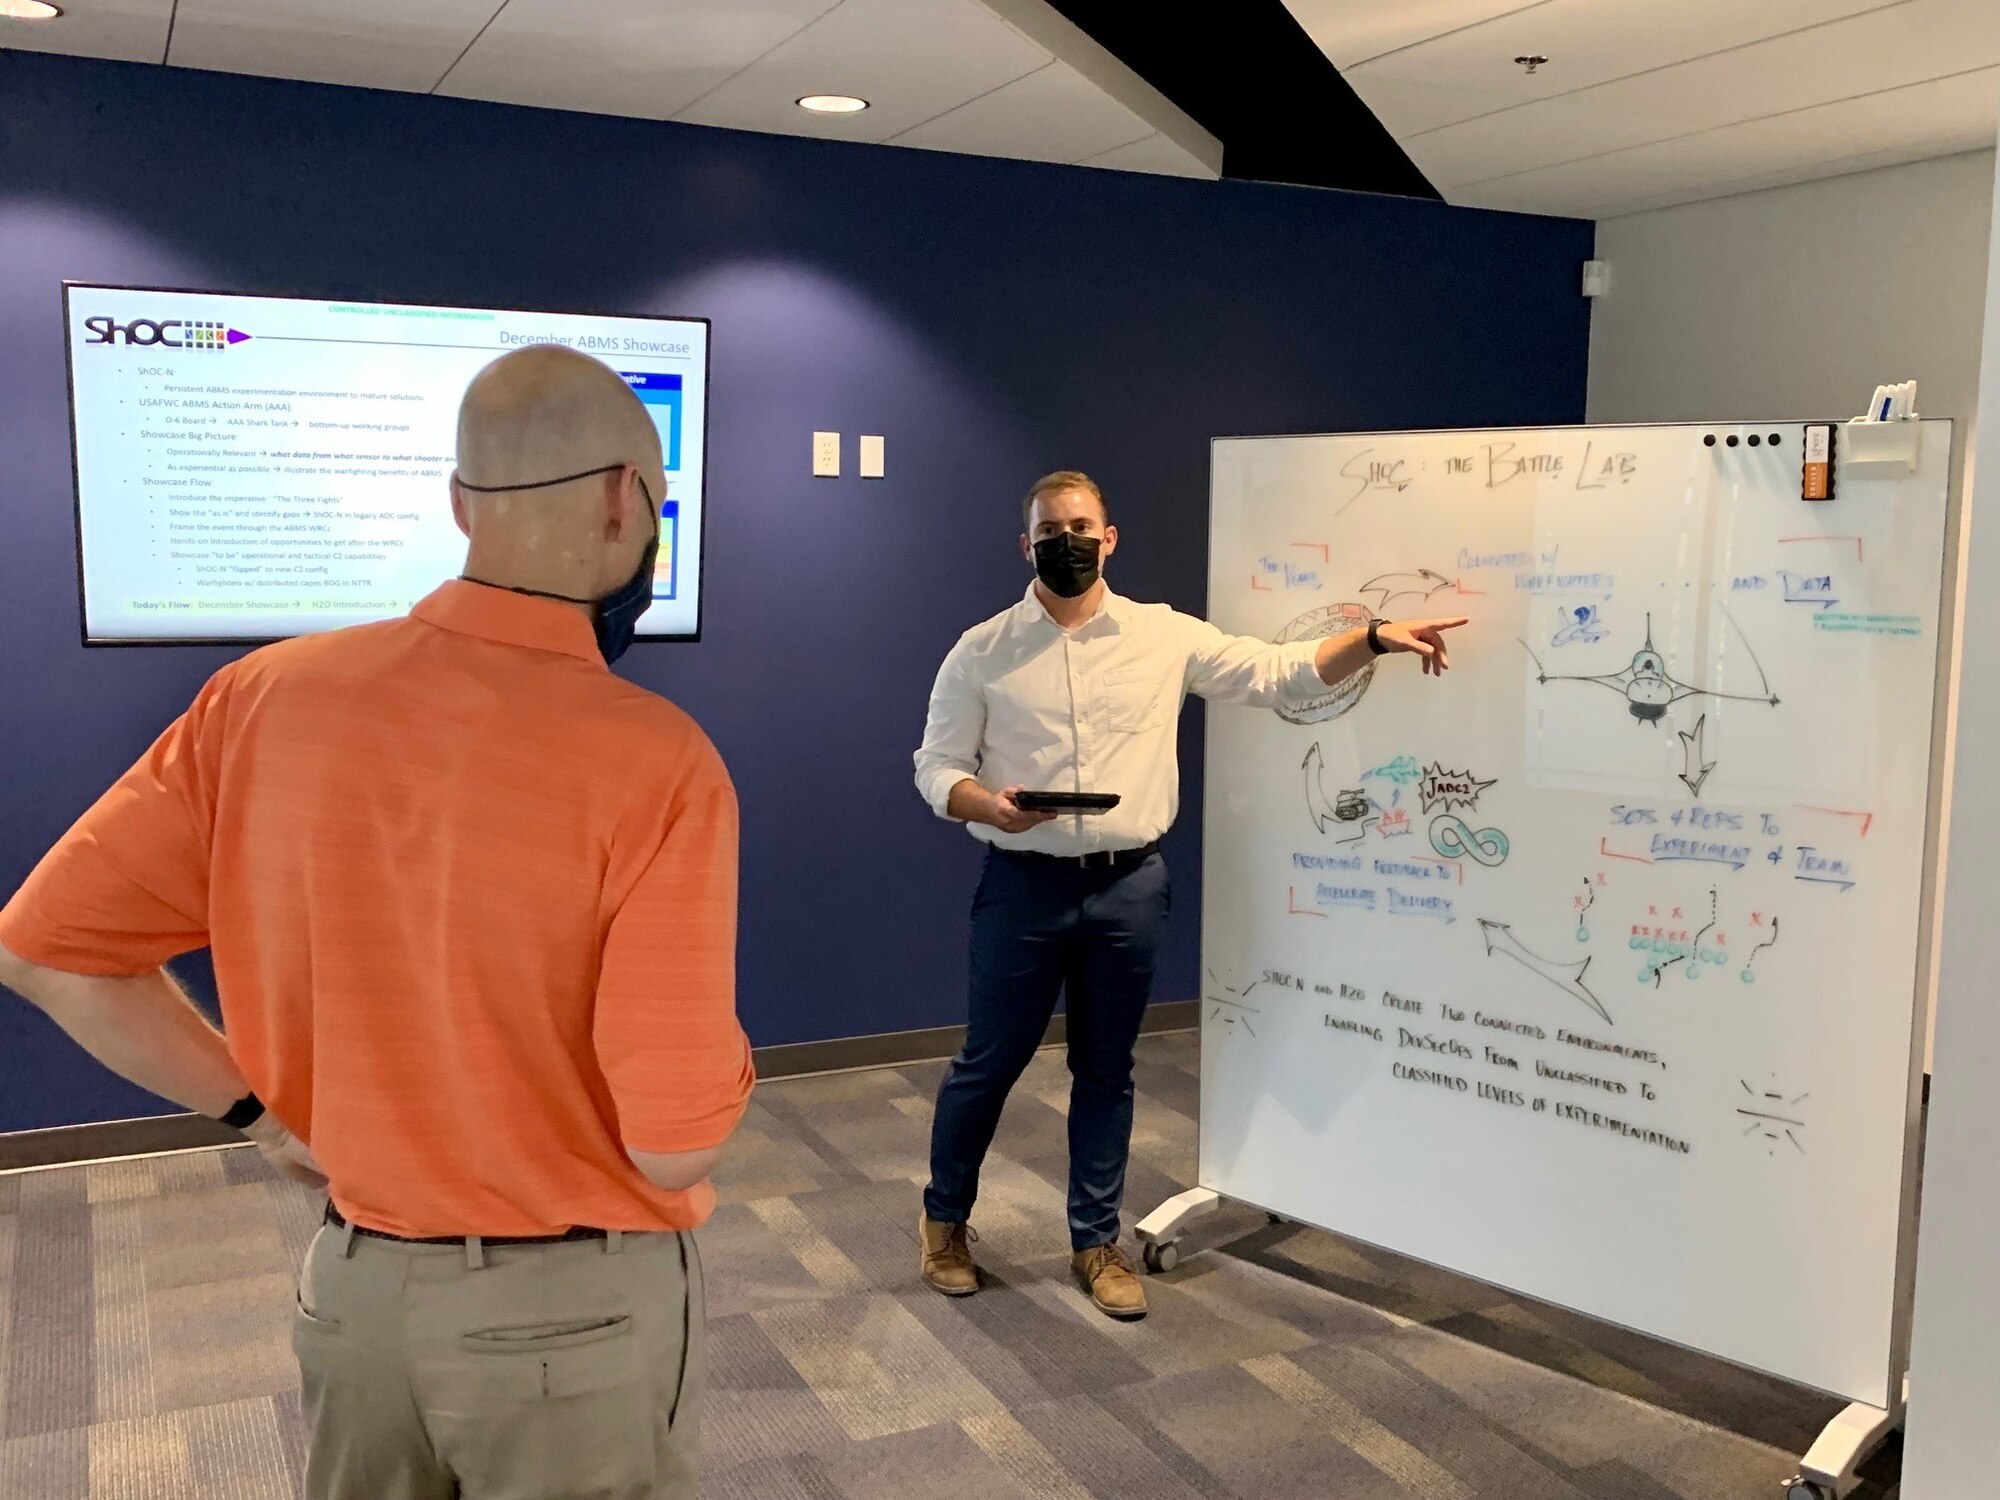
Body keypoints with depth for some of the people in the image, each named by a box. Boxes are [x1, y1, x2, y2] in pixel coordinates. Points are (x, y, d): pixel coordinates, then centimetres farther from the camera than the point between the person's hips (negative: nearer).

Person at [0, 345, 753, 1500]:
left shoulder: (268, 696, -9)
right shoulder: (654, 757, -23)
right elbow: (677, 1142, -22)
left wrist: (263, 1111, 3)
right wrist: (723, 1066, 0)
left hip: (358, 1283, 4)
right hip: (578, 1307, -4)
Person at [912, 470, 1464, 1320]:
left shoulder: (1166, 636, 3)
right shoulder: (982, 651, -1)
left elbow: (1279, 674, 2)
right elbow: (936, 767, 0)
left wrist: (1375, 639, -10)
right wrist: (990, 805, -21)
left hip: (1129, 886, 2)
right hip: (1025, 887, -1)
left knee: (1107, 1071, 12)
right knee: (988, 1064, 8)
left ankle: (1096, 1242, 26)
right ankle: (945, 1219, 30)